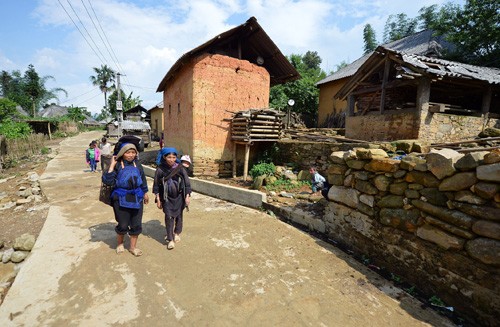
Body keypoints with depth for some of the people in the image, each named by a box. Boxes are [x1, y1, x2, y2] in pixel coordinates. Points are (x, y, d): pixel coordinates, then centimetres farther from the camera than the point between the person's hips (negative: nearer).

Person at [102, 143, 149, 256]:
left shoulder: (138, 165, 3)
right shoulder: (117, 165, -9)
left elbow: (143, 180, 13)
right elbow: (107, 181, -18)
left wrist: (145, 193, 19)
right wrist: (112, 165, -19)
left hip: (136, 199, 3)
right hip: (121, 200, -3)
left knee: (136, 224, 10)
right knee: (123, 225, 8)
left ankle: (133, 246, 31)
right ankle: (120, 244, 39)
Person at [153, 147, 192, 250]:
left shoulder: (180, 168, -10)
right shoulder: (160, 170, -9)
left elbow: (187, 183, -5)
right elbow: (156, 185, -1)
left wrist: (187, 196, -7)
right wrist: (158, 199, 1)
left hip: (179, 197, 1)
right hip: (167, 197, 0)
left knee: (178, 215, 14)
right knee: (169, 217, -1)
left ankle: (177, 233, 37)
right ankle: (170, 239, 12)